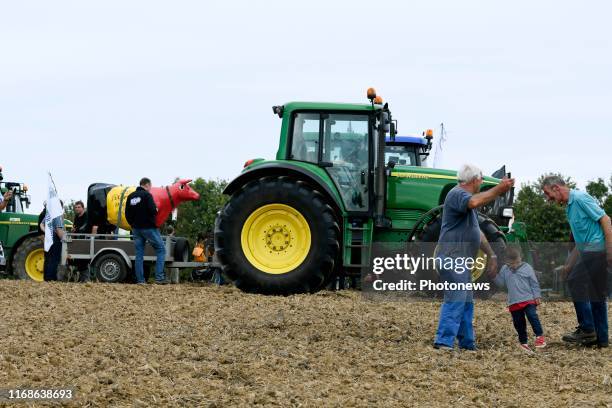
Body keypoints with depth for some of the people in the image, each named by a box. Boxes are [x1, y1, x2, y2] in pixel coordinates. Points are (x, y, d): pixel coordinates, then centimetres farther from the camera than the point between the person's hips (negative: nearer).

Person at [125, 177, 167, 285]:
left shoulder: (131, 196, 11)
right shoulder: (147, 195, -11)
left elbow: (127, 214, 13)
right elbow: (153, 210, -21)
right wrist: (156, 211, 1)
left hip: (136, 229, 7)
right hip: (148, 228, -7)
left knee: (139, 254, 8)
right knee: (161, 250, 1)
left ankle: (140, 280, 5)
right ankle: (159, 277, -9)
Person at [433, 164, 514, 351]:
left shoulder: (465, 197, 25)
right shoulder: (457, 194, -10)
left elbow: (477, 231, 31)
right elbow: (474, 202, -35)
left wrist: (491, 254, 30)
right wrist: (498, 190, -30)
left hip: (462, 260, 11)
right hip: (453, 257, -11)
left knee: (466, 302, 14)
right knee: (456, 299, -18)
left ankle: (467, 343, 19)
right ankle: (443, 341, -23)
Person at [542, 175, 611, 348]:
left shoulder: (580, 198, -9)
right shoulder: (570, 206, 21)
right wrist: (569, 264, 25)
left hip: (596, 249, -10)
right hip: (589, 251, 10)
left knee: (576, 283, -10)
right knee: (596, 293, 9)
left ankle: (587, 329, -7)